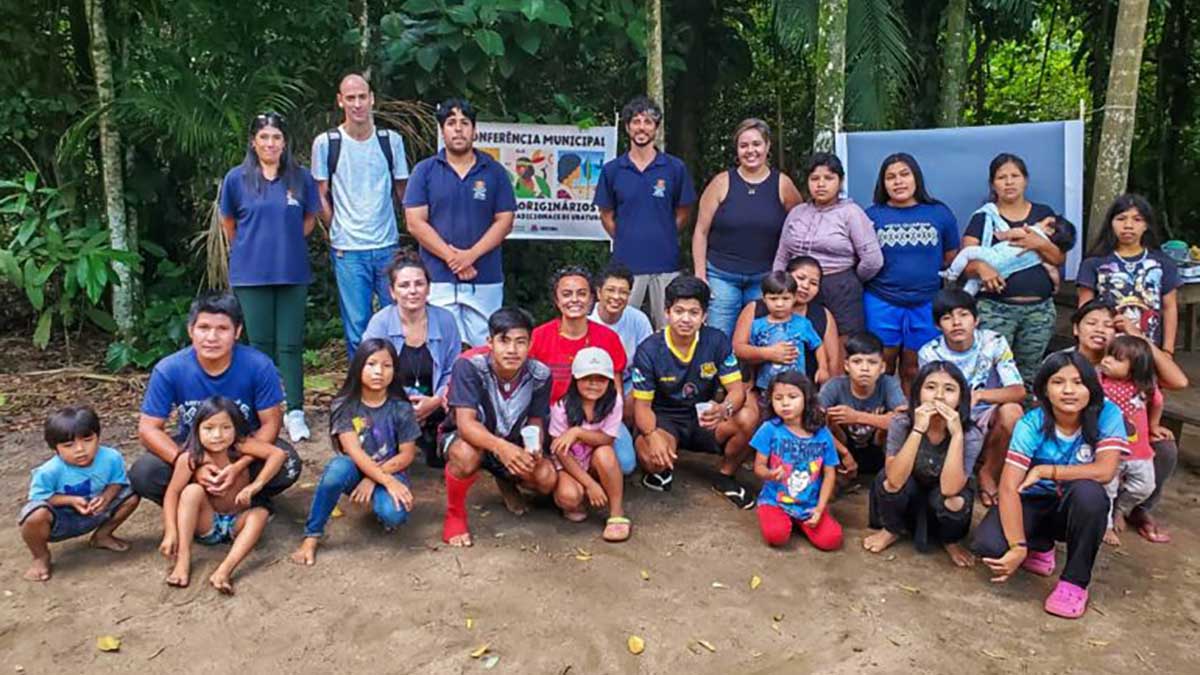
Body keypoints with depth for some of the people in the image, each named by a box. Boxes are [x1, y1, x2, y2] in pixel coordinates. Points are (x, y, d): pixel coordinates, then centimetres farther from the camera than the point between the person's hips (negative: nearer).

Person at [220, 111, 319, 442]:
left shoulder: (300, 177, 2)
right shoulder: (237, 178, 0)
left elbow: (309, 219, 15)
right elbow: (228, 222, 14)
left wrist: (287, 244, 10)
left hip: (292, 272, 0)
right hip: (251, 274, 0)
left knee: (290, 345, 2)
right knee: (261, 344, 6)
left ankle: (295, 413, 7)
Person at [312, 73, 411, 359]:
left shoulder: (391, 140, 5)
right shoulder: (325, 143, 0)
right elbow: (321, 196, 4)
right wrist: (338, 232, 1)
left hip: (388, 247, 2)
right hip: (348, 250, -2)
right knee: (356, 328, 3)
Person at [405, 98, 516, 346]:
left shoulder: (494, 172, 7)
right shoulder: (424, 171, 6)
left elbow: (504, 221, 2)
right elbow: (415, 223, -1)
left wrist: (471, 255, -11)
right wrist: (451, 257, -10)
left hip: (486, 280, 1)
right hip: (438, 279, -1)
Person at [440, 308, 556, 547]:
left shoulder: (540, 374, -18)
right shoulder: (468, 367, -29)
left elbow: (535, 422, -7)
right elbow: (465, 423, -36)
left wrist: (533, 449, -31)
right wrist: (500, 446, -54)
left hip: (513, 447, 4)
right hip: (467, 439, -4)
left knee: (547, 479, -19)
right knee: (467, 454, -39)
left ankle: (507, 481, 18)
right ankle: (455, 514, -9)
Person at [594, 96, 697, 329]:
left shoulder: (675, 168, 2)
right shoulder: (612, 170, 3)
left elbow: (683, 213, 10)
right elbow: (606, 215, 11)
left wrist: (663, 239, 6)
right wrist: (626, 241, 6)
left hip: (666, 262, 0)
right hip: (626, 263, 0)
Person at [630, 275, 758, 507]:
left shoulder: (717, 341, -10)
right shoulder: (649, 350, -15)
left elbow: (737, 389, -13)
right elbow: (642, 404, -13)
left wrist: (724, 410, -39)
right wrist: (652, 436, -35)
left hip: (703, 419, 3)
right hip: (665, 419, -2)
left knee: (748, 418, -27)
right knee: (650, 456, -36)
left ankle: (725, 477, 2)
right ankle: (662, 469, 6)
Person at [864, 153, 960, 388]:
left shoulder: (940, 213, 5)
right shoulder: (872, 215, 2)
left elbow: (952, 259, 9)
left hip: (927, 304, 1)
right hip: (882, 304, -1)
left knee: (913, 372, 11)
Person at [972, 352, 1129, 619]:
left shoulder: (1106, 414, -16)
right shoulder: (1031, 424, -19)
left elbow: (1105, 471, -28)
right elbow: (1008, 488, -25)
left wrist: (1047, 471, -22)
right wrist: (1019, 547, -33)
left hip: (1077, 508, 0)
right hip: (1034, 503, 0)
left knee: (1088, 491, -36)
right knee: (988, 546, -28)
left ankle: (1076, 581, -13)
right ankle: (1041, 547, 10)